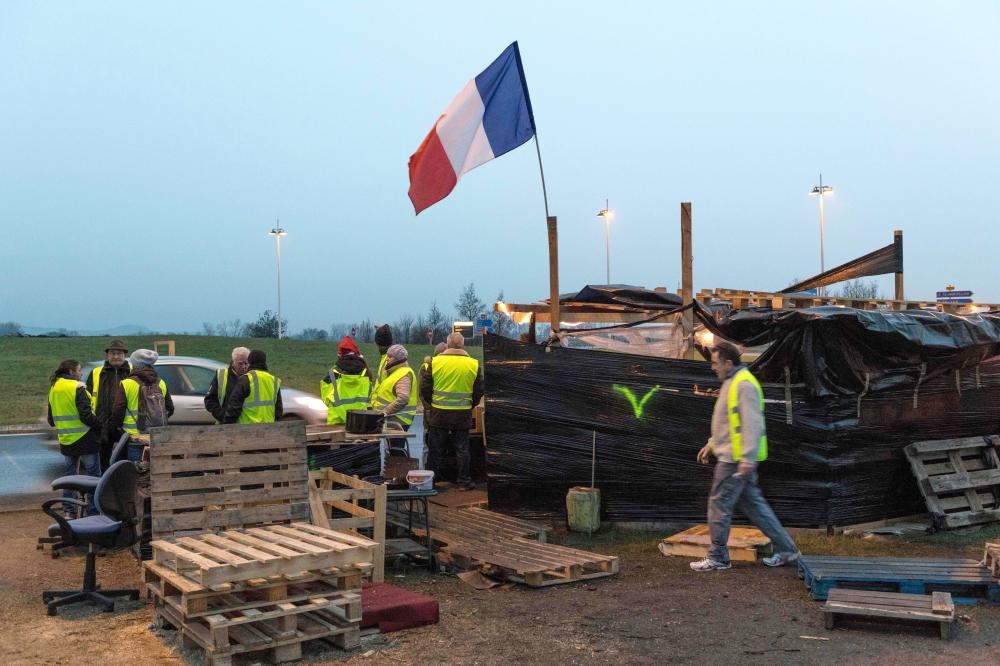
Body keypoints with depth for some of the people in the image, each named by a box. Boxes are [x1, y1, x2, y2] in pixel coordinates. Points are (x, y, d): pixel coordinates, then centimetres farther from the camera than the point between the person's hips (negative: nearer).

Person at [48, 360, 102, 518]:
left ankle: (68, 512, 18)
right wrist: (100, 426, -8)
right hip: (85, 439, -7)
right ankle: (93, 512, 1)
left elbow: (51, 419, 17)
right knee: (93, 475, 0)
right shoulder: (78, 388, -14)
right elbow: (86, 415, -20)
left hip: (66, 440, 7)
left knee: (68, 475, 16)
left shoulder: (54, 389, 10)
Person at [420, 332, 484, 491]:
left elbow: (424, 388, -1)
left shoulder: (435, 362, -6)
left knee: (434, 449, 9)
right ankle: (464, 481, 15)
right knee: (462, 449, 10)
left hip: (439, 414, -1)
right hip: (463, 415, 1)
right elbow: (479, 391, 5)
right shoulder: (474, 365, -2)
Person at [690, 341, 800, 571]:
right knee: (753, 504, 14)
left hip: (736, 459, -10)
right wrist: (711, 444, 25)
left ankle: (717, 557, 8)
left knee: (719, 504, -2)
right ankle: (785, 549, 19)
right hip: (737, 458, 10)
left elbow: (752, 424, -23)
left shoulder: (744, 385, -17)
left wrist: (747, 459, -27)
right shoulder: (732, 383, 16)